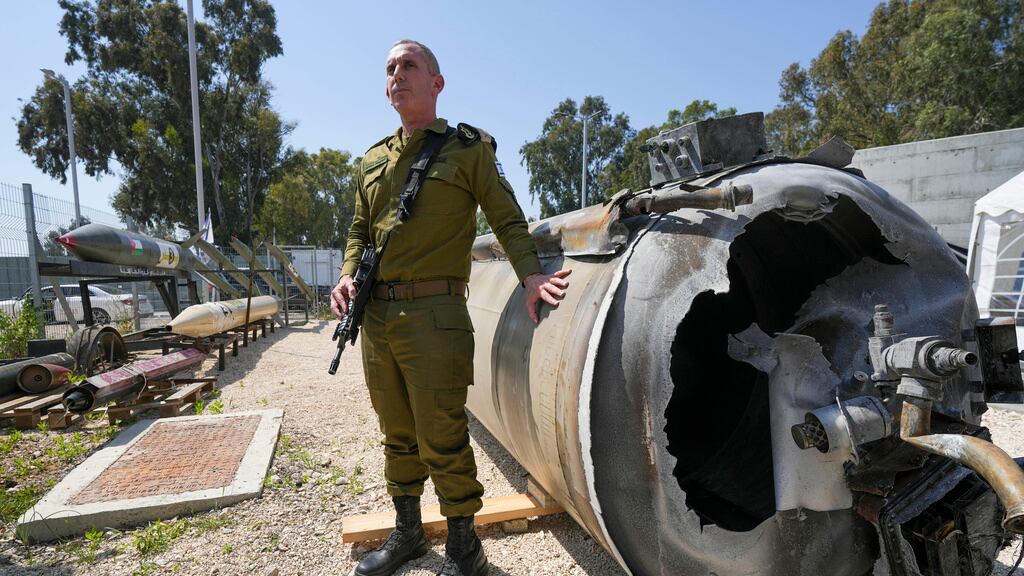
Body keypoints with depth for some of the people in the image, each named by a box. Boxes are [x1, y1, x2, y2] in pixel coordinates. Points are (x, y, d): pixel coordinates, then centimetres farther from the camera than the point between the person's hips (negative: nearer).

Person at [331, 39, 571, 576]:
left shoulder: (469, 148, 3)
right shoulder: (372, 160, 17)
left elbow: (507, 219, 0)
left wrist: (530, 274, -18)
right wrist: (348, 274, 2)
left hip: (434, 314, -5)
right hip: (376, 315, 6)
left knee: (442, 439, 0)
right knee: (397, 434, 16)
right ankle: (406, 532, 34)